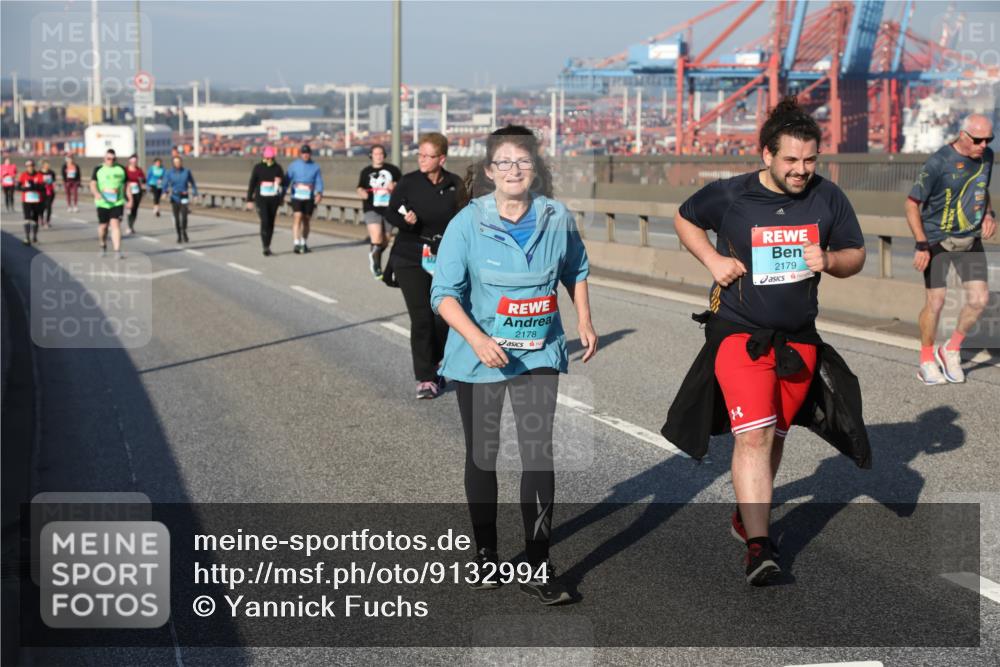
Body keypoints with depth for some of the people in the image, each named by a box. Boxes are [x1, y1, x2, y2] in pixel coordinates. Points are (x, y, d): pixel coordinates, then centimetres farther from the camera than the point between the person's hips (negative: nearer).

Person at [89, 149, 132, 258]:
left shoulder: (121, 169, 8)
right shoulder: (98, 169, 4)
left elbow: (126, 185, 14)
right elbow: (93, 184, -3)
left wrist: (129, 199, 7)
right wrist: (96, 193, -23)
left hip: (118, 203, 0)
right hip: (103, 203, 0)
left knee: (115, 224, -14)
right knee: (103, 226, 8)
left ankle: (117, 251, -18)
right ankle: (103, 245, 35)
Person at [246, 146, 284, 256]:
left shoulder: (278, 167, 2)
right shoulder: (258, 167, -4)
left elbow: (284, 181, 8)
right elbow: (252, 184, -1)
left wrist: (279, 181, -16)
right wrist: (249, 200, -3)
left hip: (273, 199, 3)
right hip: (261, 199, -3)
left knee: (271, 223, 7)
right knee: (264, 221, -16)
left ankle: (267, 246, 21)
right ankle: (266, 247, -15)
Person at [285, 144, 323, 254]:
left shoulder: (315, 167, 7)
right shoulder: (293, 166, 4)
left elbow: (319, 182, -2)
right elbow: (287, 180, 3)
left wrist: (319, 193, -20)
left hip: (310, 198, 2)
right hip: (297, 196, -2)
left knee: (306, 220, 8)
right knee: (297, 218, -14)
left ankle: (304, 243, 22)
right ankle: (296, 244, -20)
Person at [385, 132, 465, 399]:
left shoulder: (455, 185, -1)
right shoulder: (409, 182, -5)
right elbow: (390, 212, 0)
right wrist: (405, 220, -21)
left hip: (443, 261, 2)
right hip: (410, 259, -2)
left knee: (443, 318, 2)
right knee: (421, 318, -7)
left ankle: (432, 367, 26)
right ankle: (425, 378, 2)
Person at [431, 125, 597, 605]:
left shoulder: (557, 219, -3)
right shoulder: (468, 224, -12)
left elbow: (576, 270, 16)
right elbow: (444, 293, -14)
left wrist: (585, 322, 10)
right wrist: (478, 339, -27)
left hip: (538, 352, 1)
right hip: (479, 355, -1)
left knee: (538, 451, -9)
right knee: (482, 454, 11)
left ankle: (537, 565, -2)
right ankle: (485, 553, 29)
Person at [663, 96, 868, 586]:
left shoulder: (828, 198, -1)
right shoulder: (729, 196, -9)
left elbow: (856, 256, 8)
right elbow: (685, 219, 9)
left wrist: (829, 260, -15)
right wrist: (712, 259, -7)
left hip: (798, 338, 4)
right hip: (739, 333, -4)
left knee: (774, 435, 16)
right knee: (753, 436, -17)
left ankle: (746, 515, 38)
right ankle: (758, 545, -17)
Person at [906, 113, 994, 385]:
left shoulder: (986, 156, 1)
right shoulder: (939, 163, -18)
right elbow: (912, 203, -14)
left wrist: (988, 214, 1)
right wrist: (921, 245, -19)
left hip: (970, 240, 5)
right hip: (938, 241, -5)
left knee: (979, 299, -4)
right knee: (936, 302, -5)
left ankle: (951, 350, 18)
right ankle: (927, 361, 16)